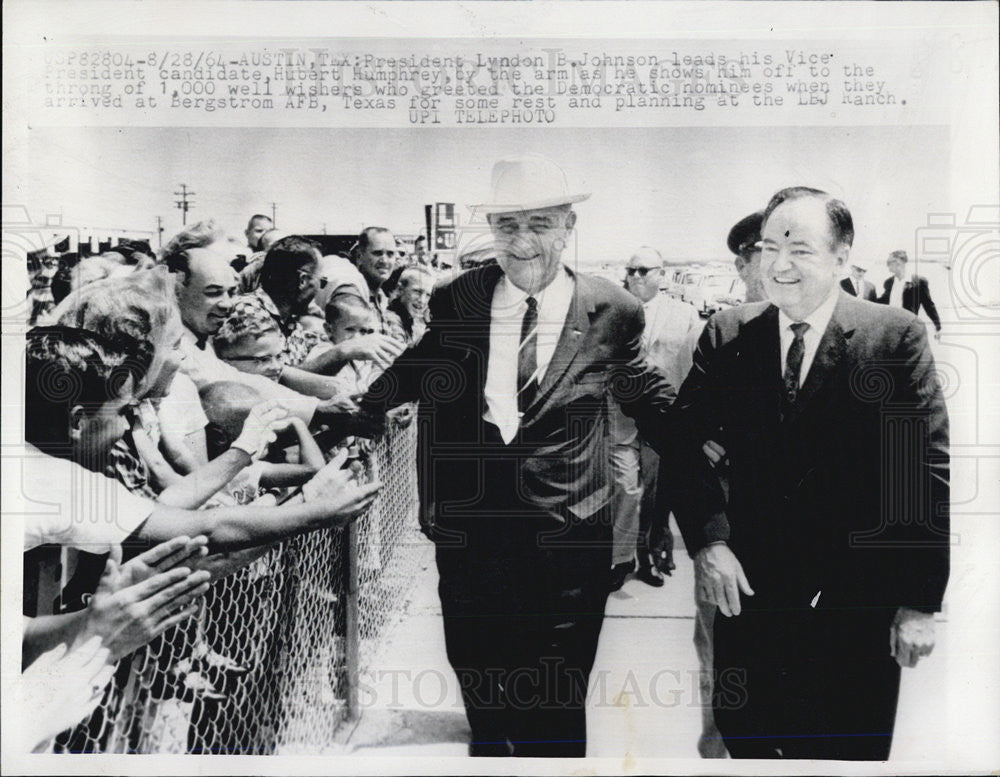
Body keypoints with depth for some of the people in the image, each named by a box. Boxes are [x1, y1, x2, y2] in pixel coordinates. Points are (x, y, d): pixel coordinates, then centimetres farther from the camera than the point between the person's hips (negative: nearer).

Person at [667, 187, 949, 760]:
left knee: (849, 751, 13)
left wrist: (920, 602, -10)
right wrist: (707, 538, -13)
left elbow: (929, 471, -8)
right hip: (748, 589, 3)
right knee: (741, 736, 17)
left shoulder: (896, 337, -8)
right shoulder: (726, 336, 0)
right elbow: (683, 441, 1)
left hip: (858, 603, -2)